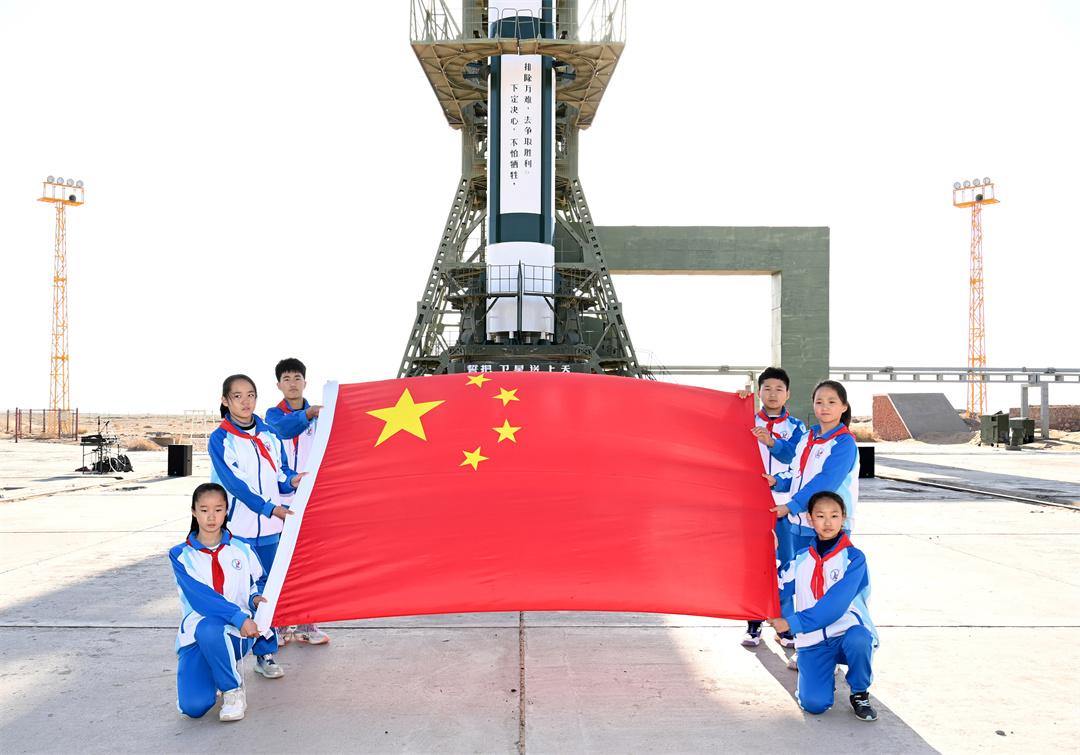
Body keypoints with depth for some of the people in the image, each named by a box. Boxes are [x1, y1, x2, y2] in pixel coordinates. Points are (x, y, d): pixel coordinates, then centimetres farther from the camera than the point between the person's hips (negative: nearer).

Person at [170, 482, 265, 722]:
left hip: (235, 633, 0)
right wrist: (239, 616, -24)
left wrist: (256, 599, -6)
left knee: (209, 630, -38)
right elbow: (200, 598, -12)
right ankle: (211, 673, 16)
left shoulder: (242, 550, 7)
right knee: (192, 707, -21)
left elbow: (258, 584, 19)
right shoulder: (181, 555, 0)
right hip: (194, 636, 0)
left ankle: (233, 690, -10)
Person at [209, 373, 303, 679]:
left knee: (267, 589, 10)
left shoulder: (268, 434, 8)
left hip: (270, 528, 4)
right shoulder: (220, 439, -6)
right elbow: (233, 483, -14)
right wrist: (269, 508, -23)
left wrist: (291, 481, -14)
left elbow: (280, 473, 10)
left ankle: (265, 653, 21)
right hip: (236, 530, -4)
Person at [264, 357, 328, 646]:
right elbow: (283, 428, -23)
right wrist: (306, 415, -41)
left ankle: (305, 624, 14)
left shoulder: (318, 415, 9)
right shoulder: (274, 414, 3)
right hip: (281, 499, -2)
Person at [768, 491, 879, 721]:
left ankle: (860, 693, -7)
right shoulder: (801, 559, 7)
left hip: (847, 632, -2)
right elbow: (778, 595, 2)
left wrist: (793, 623, -21)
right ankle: (824, 675, 18)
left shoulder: (853, 558, -5)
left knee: (858, 639, -38)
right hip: (813, 641, 2)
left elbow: (835, 603, -17)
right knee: (814, 704, -19)